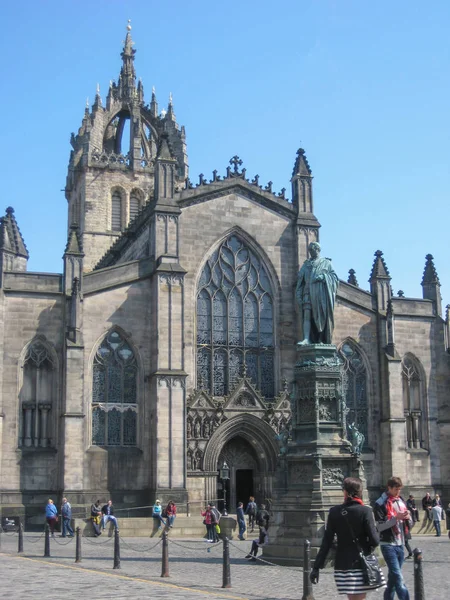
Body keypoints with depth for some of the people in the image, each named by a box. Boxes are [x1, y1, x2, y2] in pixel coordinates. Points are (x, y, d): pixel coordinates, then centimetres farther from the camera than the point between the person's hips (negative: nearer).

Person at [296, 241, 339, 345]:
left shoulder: (326, 263, 14)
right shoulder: (306, 264, 21)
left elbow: (334, 277, 4)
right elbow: (300, 279, 15)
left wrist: (323, 276, -14)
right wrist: (299, 294, 3)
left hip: (321, 293, -2)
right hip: (308, 293, 2)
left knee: (321, 316, -6)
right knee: (307, 315, -12)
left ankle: (321, 340, -2)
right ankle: (306, 339, -22)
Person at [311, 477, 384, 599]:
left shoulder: (334, 512, -2)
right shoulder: (365, 511, -9)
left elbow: (326, 542, -1)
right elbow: (374, 540, -14)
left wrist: (316, 567, 3)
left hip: (342, 565, 3)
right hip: (362, 564, -3)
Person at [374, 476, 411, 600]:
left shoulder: (401, 501, 12)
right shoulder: (380, 504, -9)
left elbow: (409, 524, 17)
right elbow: (379, 527, -13)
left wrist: (408, 518, -6)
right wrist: (396, 518, -21)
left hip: (400, 544, 6)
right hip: (388, 545, -6)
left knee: (393, 576, 12)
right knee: (398, 577, -12)